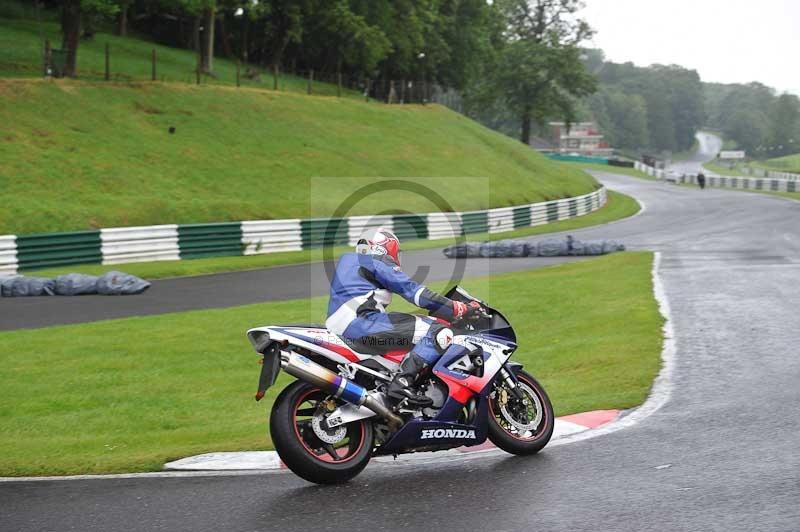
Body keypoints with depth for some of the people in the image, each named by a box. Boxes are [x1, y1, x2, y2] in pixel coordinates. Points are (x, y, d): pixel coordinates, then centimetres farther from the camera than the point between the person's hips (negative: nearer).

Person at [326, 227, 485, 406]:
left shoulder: (347, 258, 28)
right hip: (362, 322, -10)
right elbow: (413, 290, -8)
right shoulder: (378, 262, 1)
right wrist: (459, 309, -8)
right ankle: (402, 382, -27)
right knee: (440, 332, -16)